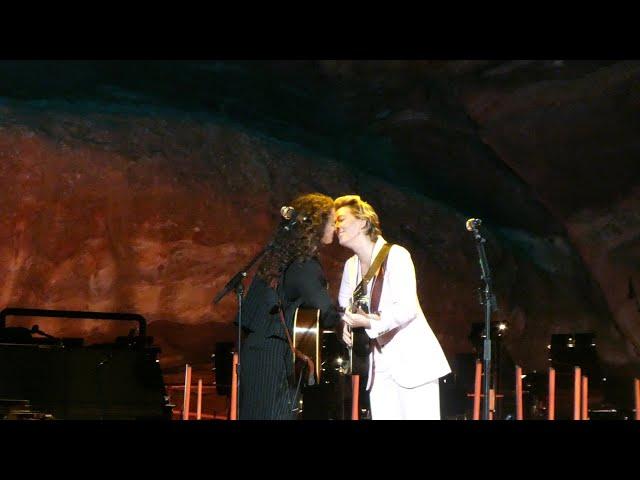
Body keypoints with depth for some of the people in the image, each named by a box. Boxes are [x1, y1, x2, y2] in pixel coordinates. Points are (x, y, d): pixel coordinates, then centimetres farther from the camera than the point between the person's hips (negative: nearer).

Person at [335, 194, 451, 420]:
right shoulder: (351, 265, 10)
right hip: (380, 367, 7)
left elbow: (407, 308, -23)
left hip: (414, 361, -7)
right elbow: (344, 307, 24)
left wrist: (369, 322, -35)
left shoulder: (396, 255, -13)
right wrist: (347, 326, 1)